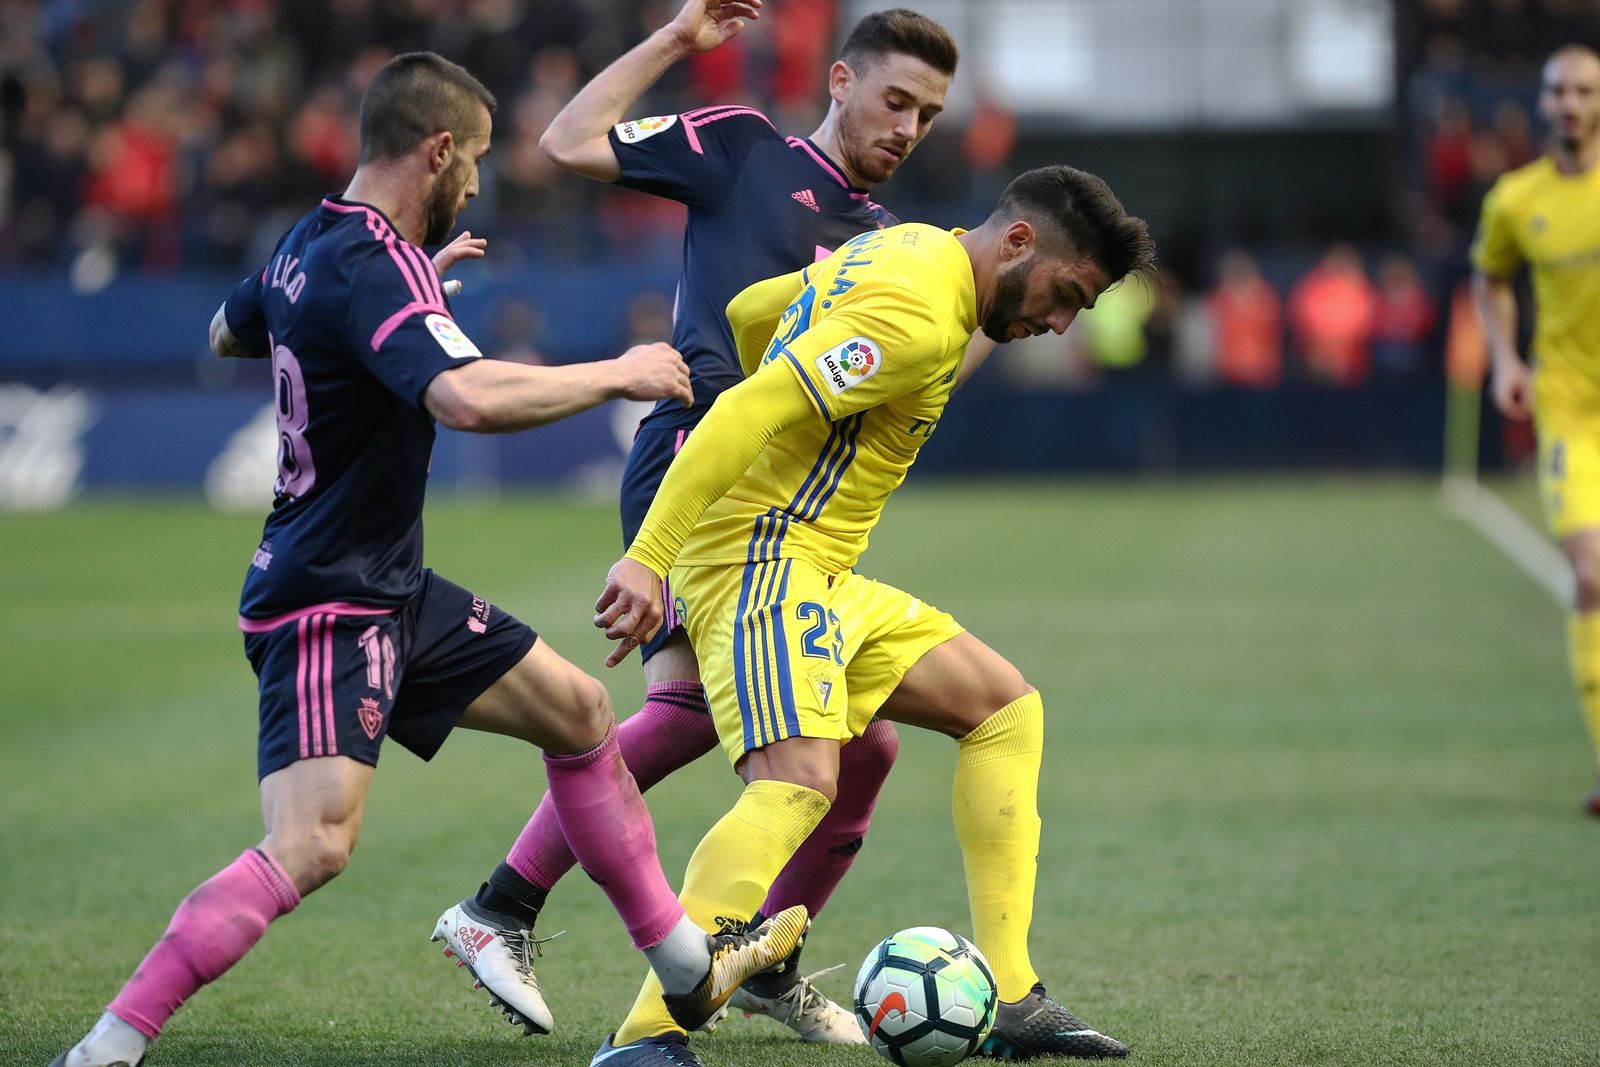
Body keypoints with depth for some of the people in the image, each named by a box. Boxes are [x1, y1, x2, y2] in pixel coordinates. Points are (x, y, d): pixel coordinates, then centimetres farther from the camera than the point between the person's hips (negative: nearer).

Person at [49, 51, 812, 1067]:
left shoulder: (311, 244, 7)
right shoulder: (376, 270, -23)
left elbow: (228, 333, 29)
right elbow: (471, 396, -40)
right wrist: (619, 374, -25)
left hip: (394, 592, 11)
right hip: (327, 605, -11)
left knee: (579, 712, 16)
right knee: (313, 843, -23)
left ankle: (688, 965, 25)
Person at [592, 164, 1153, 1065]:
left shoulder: (901, 249, 14)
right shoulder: (920, 317, -18)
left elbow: (749, 312, 27)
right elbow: (748, 413, -26)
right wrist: (648, 559, -30)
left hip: (821, 578, 11)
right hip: (764, 561, -11)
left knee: (1006, 707, 14)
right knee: (800, 782, -28)